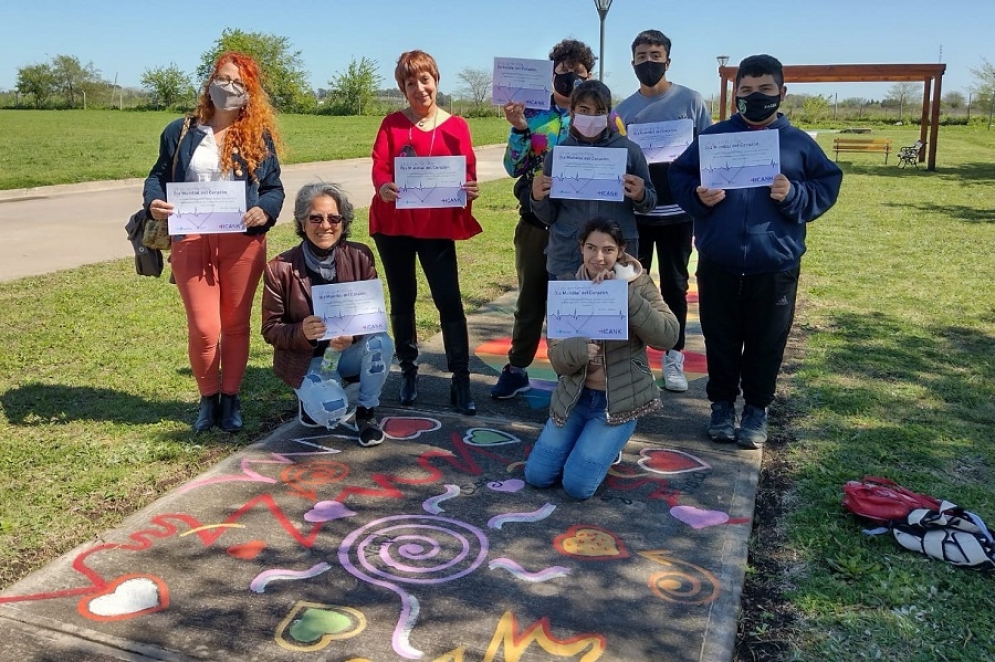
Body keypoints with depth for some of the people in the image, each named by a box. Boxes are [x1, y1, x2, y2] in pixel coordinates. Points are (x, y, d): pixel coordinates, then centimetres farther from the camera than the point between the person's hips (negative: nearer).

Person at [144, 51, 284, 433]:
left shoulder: (259, 136, 6)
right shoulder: (181, 132, 7)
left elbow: (274, 188, 7)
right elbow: (159, 176, 11)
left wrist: (265, 210, -14)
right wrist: (154, 202, -11)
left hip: (242, 242, 0)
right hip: (191, 242, 0)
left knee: (235, 325, 9)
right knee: (203, 328, -3)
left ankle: (231, 399, 24)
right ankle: (208, 399, 20)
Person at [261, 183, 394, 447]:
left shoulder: (360, 257, -6)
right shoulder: (280, 269, -12)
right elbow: (270, 329, -9)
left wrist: (353, 334, -28)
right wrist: (302, 332, -31)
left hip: (349, 351, 3)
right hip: (305, 358, -2)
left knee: (381, 343, -30)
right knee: (330, 410, -29)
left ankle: (366, 412, -4)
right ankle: (310, 397, 12)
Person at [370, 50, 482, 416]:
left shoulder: (456, 126, 5)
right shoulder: (392, 123, 5)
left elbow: (467, 171, -1)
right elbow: (379, 164, -7)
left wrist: (470, 189, -25)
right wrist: (383, 186, -30)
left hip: (438, 224, -1)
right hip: (394, 222, 1)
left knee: (449, 300, -5)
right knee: (401, 299, 11)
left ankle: (460, 380, 2)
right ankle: (408, 372, 24)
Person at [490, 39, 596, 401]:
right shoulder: (532, 113, 2)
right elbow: (513, 168, -3)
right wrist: (519, 130, -18)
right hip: (536, 221, 1)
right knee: (530, 297, 12)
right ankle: (516, 369, 24)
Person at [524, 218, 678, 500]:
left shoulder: (638, 283, -8)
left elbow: (668, 336, -23)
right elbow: (556, 358, -8)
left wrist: (624, 295, -30)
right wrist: (581, 347, -31)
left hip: (619, 399, -3)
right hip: (576, 395, 3)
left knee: (577, 485, -14)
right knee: (536, 476, -1)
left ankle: (607, 444, 17)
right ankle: (590, 439, 25)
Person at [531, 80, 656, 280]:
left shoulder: (629, 150, 1)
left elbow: (650, 201, 9)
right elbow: (549, 217, 9)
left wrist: (640, 196, -13)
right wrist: (539, 199, -11)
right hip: (566, 259, 1)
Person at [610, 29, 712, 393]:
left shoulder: (690, 101, -1)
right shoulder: (622, 110, 4)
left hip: (678, 211, -1)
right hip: (634, 212, 2)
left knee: (674, 284, 8)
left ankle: (673, 357, 19)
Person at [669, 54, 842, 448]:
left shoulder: (799, 143, 4)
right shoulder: (713, 136, 5)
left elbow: (827, 187, 6)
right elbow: (679, 176, 7)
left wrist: (794, 194, -13)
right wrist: (697, 195, -13)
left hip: (775, 266, 0)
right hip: (718, 263, 1)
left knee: (766, 342, 9)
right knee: (720, 339, 11)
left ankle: (757, 409, 26)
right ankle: (722, 404, 28)